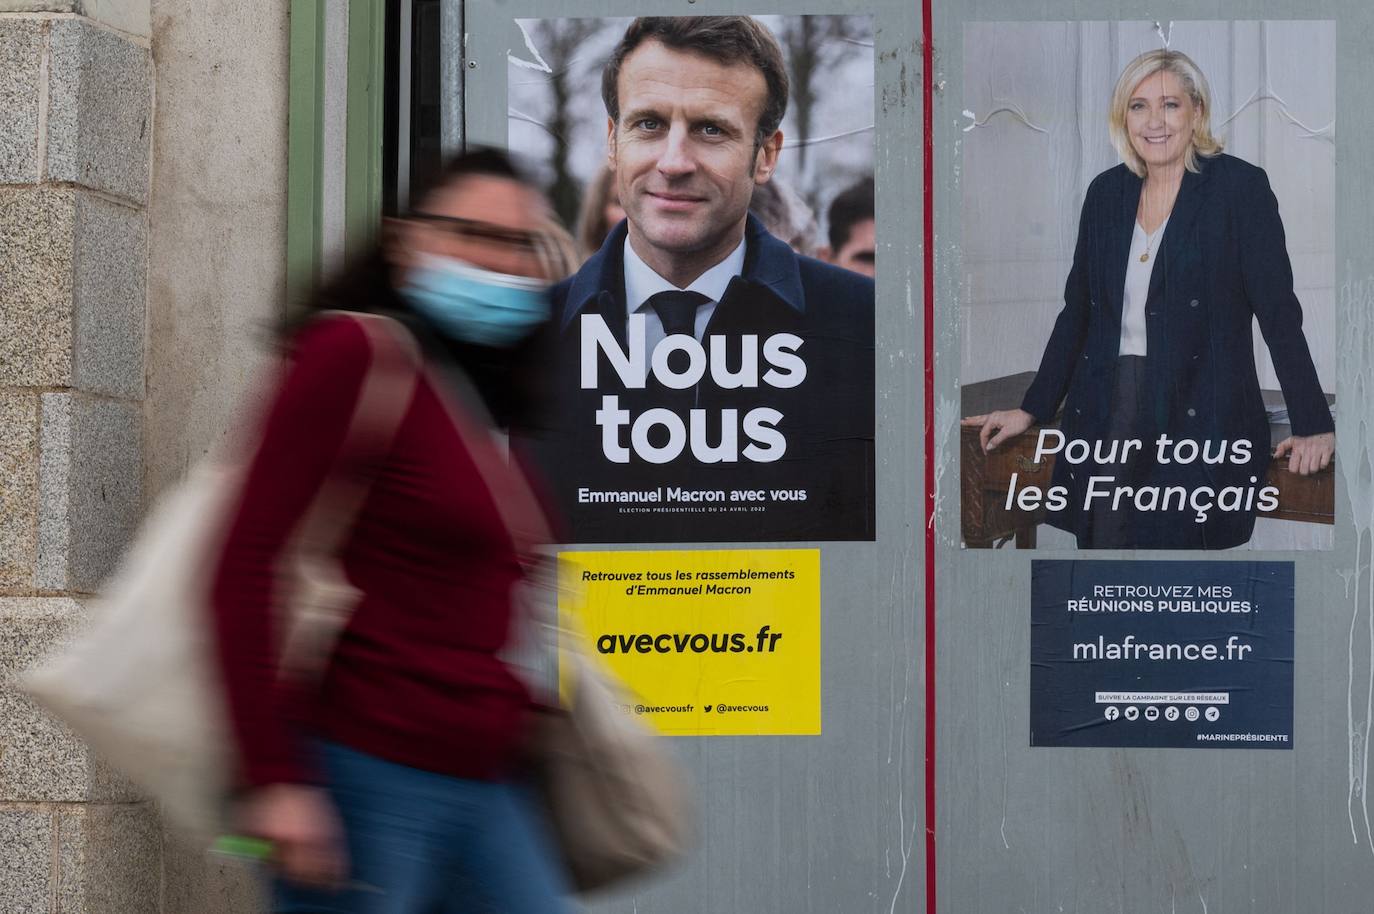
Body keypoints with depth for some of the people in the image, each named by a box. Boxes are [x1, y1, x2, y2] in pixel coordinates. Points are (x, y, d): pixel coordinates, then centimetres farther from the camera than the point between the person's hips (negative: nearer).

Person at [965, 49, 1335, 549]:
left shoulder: (1240, 186, -3)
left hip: (1200, 418, -4)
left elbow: (1278, 312, -7)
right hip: (1108, 412, 5)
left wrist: (1313, 426, -12)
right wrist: (1032, 409, 16)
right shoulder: (1106, 192, 12)